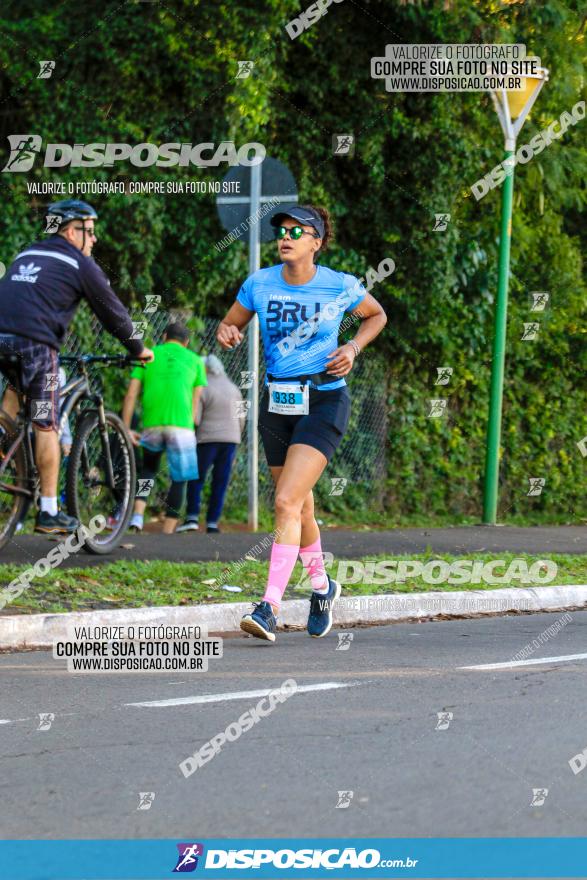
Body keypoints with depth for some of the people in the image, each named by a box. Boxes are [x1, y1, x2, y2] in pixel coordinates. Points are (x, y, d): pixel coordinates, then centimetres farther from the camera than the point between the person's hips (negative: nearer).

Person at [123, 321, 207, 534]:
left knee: (148, 469, 21)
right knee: (179, 479, 7)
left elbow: (131, 394, 8)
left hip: (151, 423, 2)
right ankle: (167, 531, 2)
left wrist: (126, 429, 9)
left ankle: (137, 515, 1)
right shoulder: (194, 360, 16)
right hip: (181, 423, -2)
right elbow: (196, 400, 11)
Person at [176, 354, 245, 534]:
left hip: (208, 438, -4)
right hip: (231, 439, 4)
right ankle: (212, 523, 0)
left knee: (196, 479, 3)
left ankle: (192, 517, -11)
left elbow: (195, 419, -12)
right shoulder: (233, 388, 11)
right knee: (220, 482, 4)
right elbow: (241, 417, 13)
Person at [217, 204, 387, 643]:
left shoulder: (341, 287, -6)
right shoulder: (259, 284, 0)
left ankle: (270, 607, -22)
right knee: (300, 507, 15)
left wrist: (353, 348, -4)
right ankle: (322, 585, 41)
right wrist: (226, 334, -12)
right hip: (277, 404, 4)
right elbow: (231, 325, 12)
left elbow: (377, 315, 13)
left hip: (324, 401, -4)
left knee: (287, 502, -18)